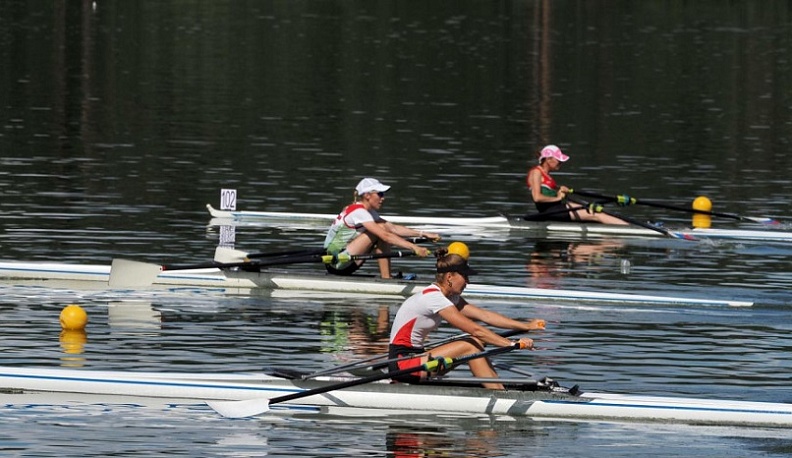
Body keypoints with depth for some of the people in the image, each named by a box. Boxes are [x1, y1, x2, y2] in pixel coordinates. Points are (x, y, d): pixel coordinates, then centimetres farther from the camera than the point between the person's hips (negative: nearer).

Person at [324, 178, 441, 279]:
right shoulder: (358, 212, -18)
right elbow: (385, 236, -26)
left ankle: (387, 277, -4)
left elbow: (393, 228, 10)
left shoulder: (369, 212, 13)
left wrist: (423, 234, 2)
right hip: (336, 263, -10)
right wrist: (414, 248, -31)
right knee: (381, 230, -16)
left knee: (384, 229, 4)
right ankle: (386, 278, -17)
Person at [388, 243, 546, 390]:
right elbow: (475, 330, -22)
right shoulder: (433, 298, -20)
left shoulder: (450, 297, 10)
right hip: (402, 362, -10)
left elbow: (484, 315, 7)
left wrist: (527, 326, 2)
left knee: (477, 342, 1)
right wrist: (513, 344, -21)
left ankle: (501, 390, -5)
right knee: (470, 347, -18)